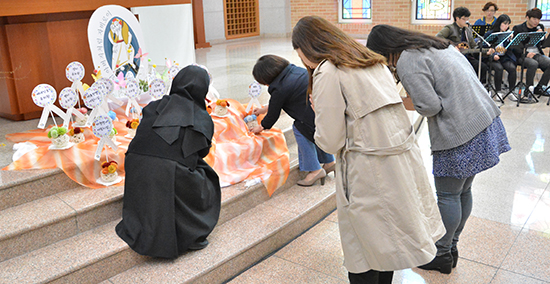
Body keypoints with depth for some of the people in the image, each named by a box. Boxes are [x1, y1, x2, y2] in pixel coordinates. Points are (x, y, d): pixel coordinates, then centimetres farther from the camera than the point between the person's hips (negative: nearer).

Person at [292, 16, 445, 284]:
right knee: (386, 242, 24)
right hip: (403, 159, 8)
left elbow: (330, 141, -14)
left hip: (370, 173, -8)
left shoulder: (327, 73, -13)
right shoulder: (372, 61, 13)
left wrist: (319, 114, 5)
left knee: (362, 256, 10)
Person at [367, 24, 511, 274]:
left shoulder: (407, 62, -15)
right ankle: (452, 246, 34)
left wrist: (412, 103, 0)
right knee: (463, 191, 18)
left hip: (460, 135, -10)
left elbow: (430, 106, -21)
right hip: (485, 121, 10)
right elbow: (455, 83, 17)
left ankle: (442, 255, 20)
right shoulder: (433, 44, 15)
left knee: (447, 195, 5)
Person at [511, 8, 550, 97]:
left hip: (537, 54, 5)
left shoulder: (540, 27, 16)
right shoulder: (518, 29, 2)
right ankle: (528, 89, -21)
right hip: (522, 56, -5)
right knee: (533, 64, -36)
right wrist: (526, 53, -21)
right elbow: (514, 46, -6)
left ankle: (539, 88, -12)